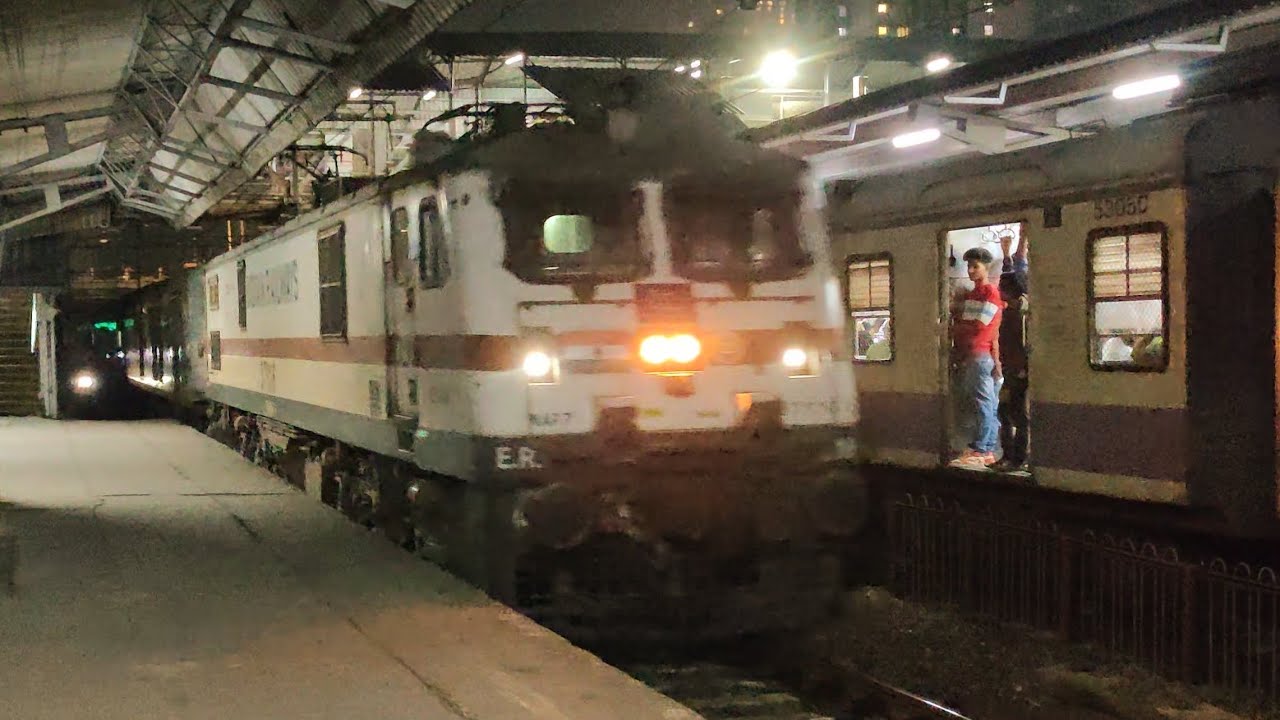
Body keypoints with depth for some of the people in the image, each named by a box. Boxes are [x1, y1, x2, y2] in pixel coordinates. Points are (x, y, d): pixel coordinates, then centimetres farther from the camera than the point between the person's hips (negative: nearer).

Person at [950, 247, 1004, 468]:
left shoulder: (991, 292, -5)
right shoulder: (970, 295, 22)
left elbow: (980, 325, -12)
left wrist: (954, 328, -1)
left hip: (980, 355, -9)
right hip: (965, 356, 9)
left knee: (982, 403, -8)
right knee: (980, 403, 8)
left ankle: (978, 452, -10)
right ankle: (988, 451, 9)